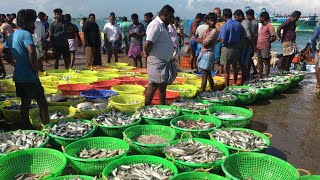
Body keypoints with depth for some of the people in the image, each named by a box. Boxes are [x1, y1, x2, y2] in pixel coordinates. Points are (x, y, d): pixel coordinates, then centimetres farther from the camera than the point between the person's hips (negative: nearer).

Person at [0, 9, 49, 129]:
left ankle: (26, 128, 27)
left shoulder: (11, 36, 13)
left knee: (25, 102, 18)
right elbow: (32, 52, -30)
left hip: (18, 75, 9)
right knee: (42, 103, -1)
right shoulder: (26, 34, -14)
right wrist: (35, 68, -18)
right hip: (29, 76, -9)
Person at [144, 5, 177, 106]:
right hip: (157, 61, -10)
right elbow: (148, 43, -25)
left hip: (165, 61, 10)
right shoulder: (156, 25, -19)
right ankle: (146, 107, 3)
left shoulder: (163, 25, 13)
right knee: (154, 84, -5)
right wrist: (147, 54, -10)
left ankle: (163, 105, 29)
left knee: (163, 84, 17)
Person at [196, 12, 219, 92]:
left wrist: (203, 40, 3)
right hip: (203, 53, 9)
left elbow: (205, 43, -16)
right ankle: (213, 91, 27)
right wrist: (204, 41, -10)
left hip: (208, 53, -9)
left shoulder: (214, 31, -12)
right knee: (208, 74, 16)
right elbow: (198, 40, 8)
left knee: (205, 75, -7)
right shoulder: (206, 30, 15)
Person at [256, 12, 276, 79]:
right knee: (259, 62, 13)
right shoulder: (262, 25, 14)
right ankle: (260, 76, 21)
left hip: (265, 48, -8)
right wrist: (257, 45, 13)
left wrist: (268, 42, -4)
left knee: (266, 62, 0)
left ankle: (267, 76, 7)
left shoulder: (269, 26, -12)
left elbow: (274, 37, -17)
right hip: (259, 47, 9)